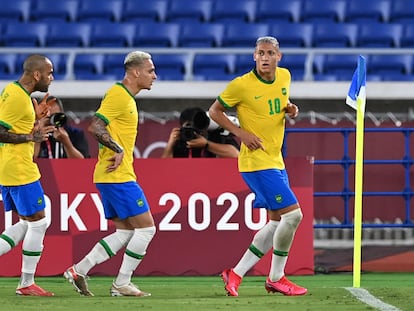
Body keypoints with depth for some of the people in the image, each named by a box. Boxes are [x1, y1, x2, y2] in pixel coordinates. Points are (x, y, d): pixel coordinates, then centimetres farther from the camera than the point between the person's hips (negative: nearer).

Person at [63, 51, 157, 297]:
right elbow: (95, 127, -22)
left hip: (114, 176, 10)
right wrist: (119, 150, -19)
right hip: (118, 176, -10)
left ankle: (79, 270, 7)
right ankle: (122, 284, 0)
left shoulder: (126, 97, 17)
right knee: (146, 228, -5)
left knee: (126, 232, 11)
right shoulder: (118, 95, -14)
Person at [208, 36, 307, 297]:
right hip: (257, 161, -8)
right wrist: (241, 133, -16)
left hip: (276, 161, 8)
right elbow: (214, 111, -4)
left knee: (277, 222, 11)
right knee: (293, 214, -13)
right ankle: (276, 279, 1)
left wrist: (290, 110, 0)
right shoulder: (241, 85, -14)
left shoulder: (285, 76, 5)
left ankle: (236, 273, 18)